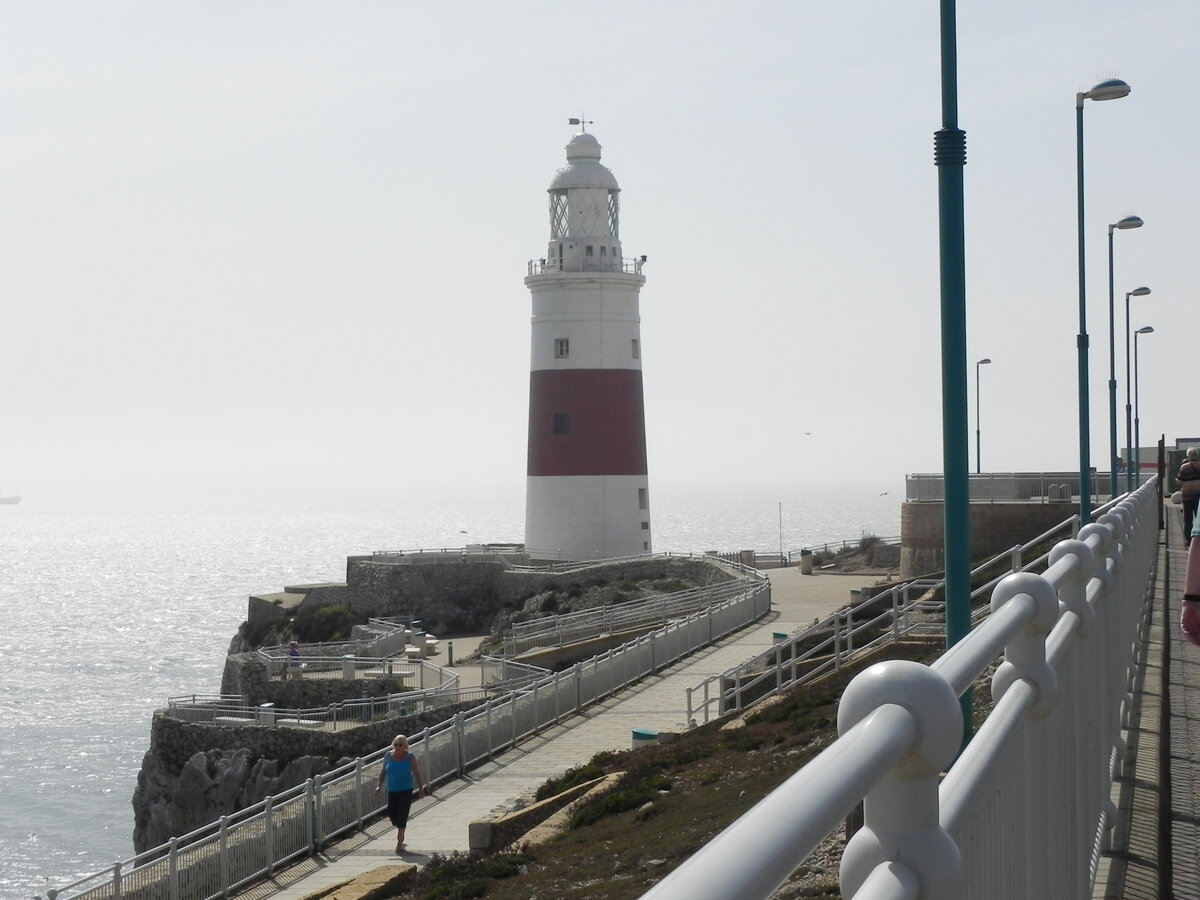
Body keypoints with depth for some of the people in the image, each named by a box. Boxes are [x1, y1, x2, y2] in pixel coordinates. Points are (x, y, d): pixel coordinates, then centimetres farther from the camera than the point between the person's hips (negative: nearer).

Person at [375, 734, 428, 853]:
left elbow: (417, 773, -2)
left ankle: (399, 843, -4)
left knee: (402, 815, -9)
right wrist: (379, 785, 0)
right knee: (391, 813, 8)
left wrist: (421, 789, -2)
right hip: (392, 790, 4)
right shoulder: (389, 756, -1)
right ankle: (400, 832, 39)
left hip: (406, 790, -4)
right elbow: (383, 771, 7)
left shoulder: (410, 757, -8)